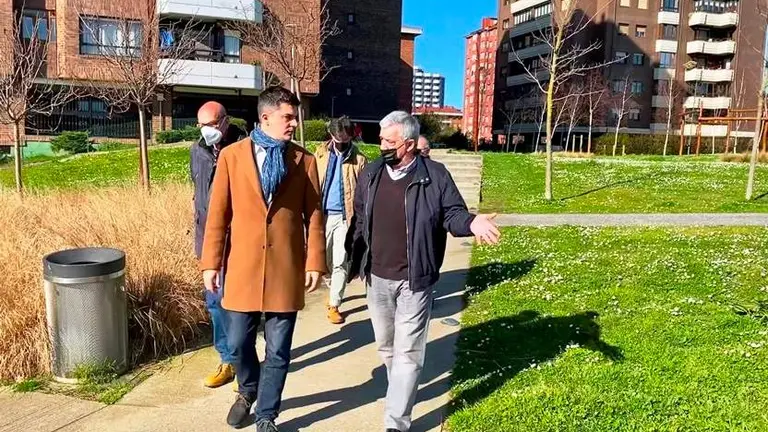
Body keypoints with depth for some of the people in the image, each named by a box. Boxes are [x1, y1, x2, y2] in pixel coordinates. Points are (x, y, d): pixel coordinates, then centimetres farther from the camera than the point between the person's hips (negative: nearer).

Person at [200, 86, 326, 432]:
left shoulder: (304, 160, 1)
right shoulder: (232, 155, 1)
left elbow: (314, 215, 1)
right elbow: (218, 213, 1)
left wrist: (315, 262, -5)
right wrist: (210, 262, -2)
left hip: (287, 268, 0)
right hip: (243, 266, 1)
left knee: (278, 351, 8)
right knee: (238, 343, 13)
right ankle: (248, 390, 44)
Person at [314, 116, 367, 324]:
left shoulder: (358, 159, -2)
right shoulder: (320, 154, 5)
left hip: (344, 216, -3)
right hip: (322, 213, 3)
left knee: (339, 262, -2)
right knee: (322, 258, 14)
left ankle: (334, 305, 8)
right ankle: (334, 288, 40)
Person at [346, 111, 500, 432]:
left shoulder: (435, 175, -10)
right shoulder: (370, 174, 2)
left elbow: (452, 213, -6)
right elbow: (359, 221, 9)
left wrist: (471, 223, -29)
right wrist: (353, 262, 14)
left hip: (414, 281, -4)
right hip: (376, 278, 5)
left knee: (407, 352, 0)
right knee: (385, 346, 21)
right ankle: (400, 389, 47)